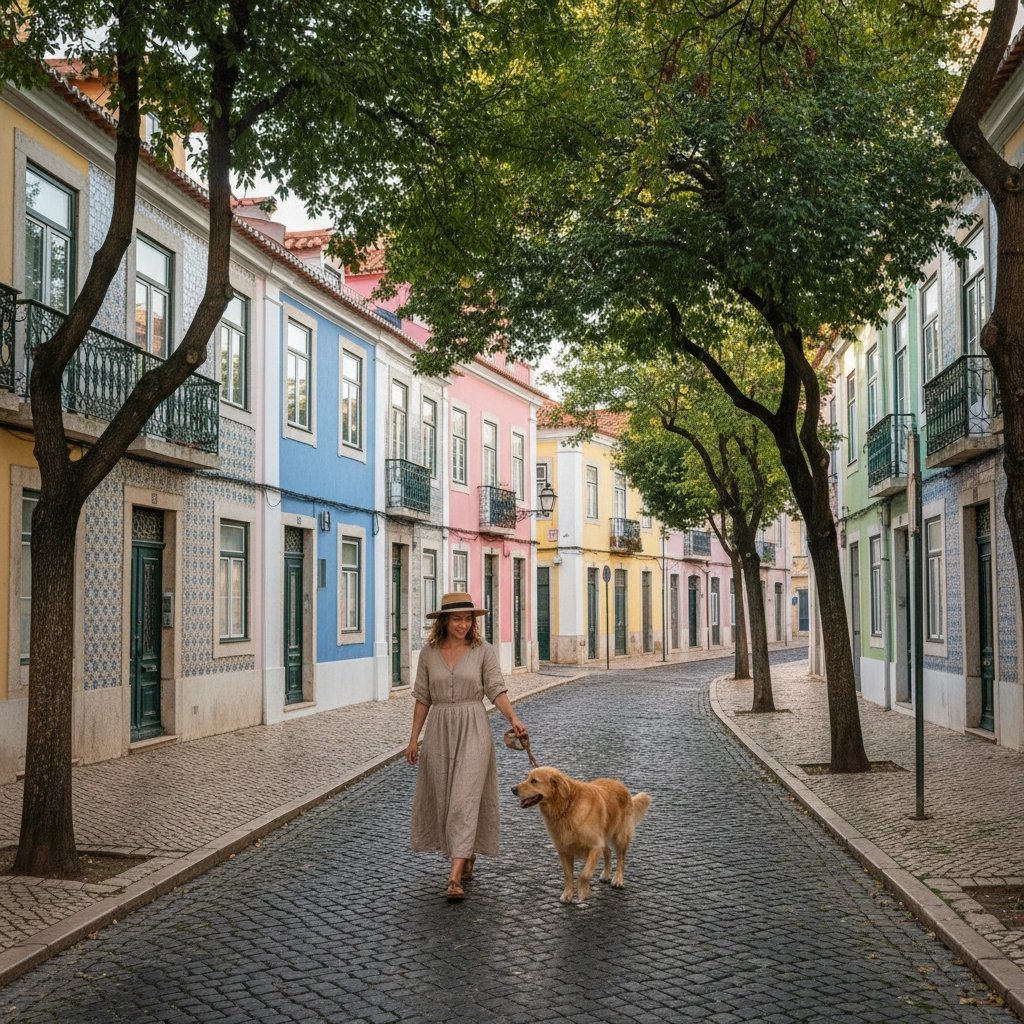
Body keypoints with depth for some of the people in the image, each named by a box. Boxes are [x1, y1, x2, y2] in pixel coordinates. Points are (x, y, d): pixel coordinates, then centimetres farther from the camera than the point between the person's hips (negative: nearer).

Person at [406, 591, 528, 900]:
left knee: (465, 798, -11)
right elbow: (422, 697, 8)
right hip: (439, 730, 3)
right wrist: (414, 738, 7)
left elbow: (496, 689, -6)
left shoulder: (483, 650, -3)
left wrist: (513, 719, -23)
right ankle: (467, 855, 34)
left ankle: (455, 877, -15)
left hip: (473, 729, -3)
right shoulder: (429, 652, 3)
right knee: (444, 797, 11)